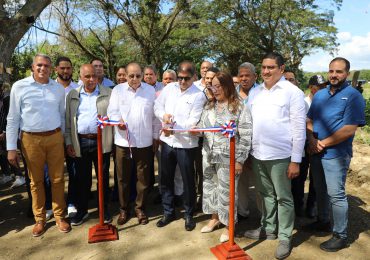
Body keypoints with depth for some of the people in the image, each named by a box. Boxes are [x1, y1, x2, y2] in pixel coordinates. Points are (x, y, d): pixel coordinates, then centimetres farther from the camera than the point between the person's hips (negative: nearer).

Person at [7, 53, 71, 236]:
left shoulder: (58, 88, 5)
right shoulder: (19, 87, -3)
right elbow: (13, 119, -1)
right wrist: (11, 148, -4)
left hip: (55, 138, 2)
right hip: (31, 139, -1)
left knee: (57, 179, 7)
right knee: (36, 181, 10)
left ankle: (59, 216, 22)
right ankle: (39, 219, 24)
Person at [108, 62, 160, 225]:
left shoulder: (150, 90, 5)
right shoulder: (118, 90, 4)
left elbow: (155, 115, 6)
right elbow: (112, 111, 0)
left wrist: (156, 137, 6)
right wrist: (118, 120, -22)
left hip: (144, 141, 0)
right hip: (123, 141, 0)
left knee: (143, 178, 8)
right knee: (123, 178, 9)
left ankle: (140, 209, 25)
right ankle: (123, 209, 25)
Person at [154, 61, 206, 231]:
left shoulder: (198, 95, -9)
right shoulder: (169, 88, 5)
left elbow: (192, 122, -15)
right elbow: (157, 106, 8)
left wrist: (174, 128, -23)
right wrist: (163, 115, -13)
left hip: (186, 144, -4)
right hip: (167, 141, 5)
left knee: (188, 181, 8)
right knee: (165, 179, 14)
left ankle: (189, 215, 28)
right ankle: (168, 212, 33)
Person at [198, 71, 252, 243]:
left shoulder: (240, 108, -9)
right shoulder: (209, 106, 11)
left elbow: (245, 137, -11)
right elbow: (202, 126, 14)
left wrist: (240, 160, -14)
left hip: (228, 157, -6)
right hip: (208, 155, 6)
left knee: (226, 191, 4)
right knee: (209, 187, 16)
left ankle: (228, 225, 24)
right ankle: (215, 217, 37)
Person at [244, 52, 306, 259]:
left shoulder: (293, 92, -7)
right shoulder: (255, 92, 10)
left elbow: (299, 128, -10)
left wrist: (295, 160, -12)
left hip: (280, 155, -5)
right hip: (257, 154, 6)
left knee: (283, 198, 8)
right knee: (266, 194, 19)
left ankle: (285, 237, 23)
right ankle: (268, 228, 36)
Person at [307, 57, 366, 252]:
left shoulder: (353, 96, -10)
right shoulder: (319, 94, 10)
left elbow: (349, 129, -19)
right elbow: (309, 121, 9)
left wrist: (323, 143, -15)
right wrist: (312, 140, -9)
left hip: (335, 154, -6)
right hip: (316, 153, 6)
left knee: (336, 195, -1)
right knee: (320, 190, 18)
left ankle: (341, 236, 14)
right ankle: (323, 220, 38)